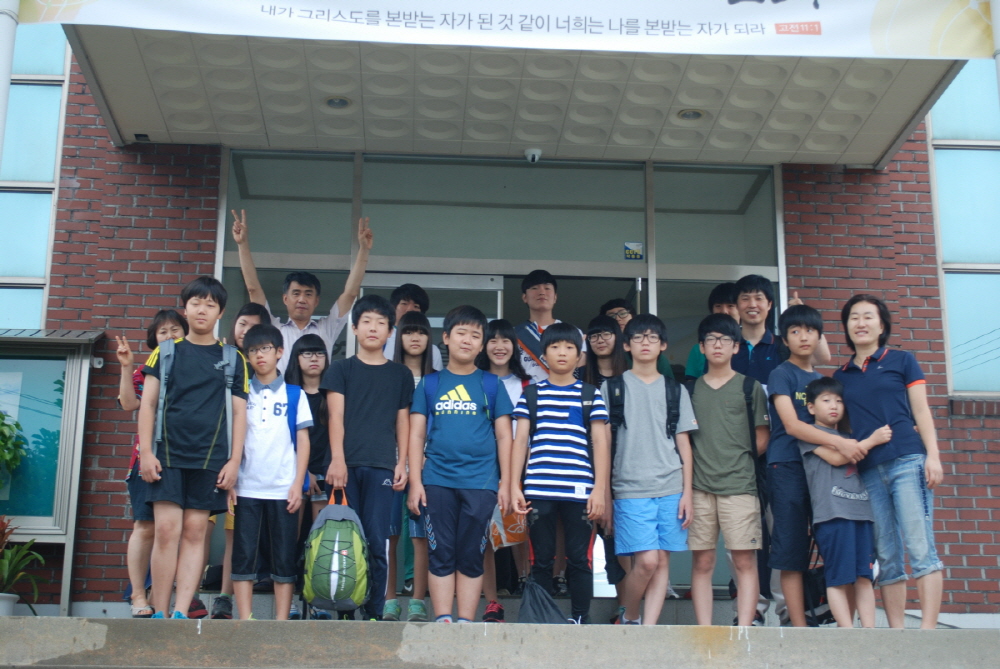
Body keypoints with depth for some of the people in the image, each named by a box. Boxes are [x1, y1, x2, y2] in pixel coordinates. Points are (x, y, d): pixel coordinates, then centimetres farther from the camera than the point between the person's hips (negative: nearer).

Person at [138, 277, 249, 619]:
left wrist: (234, 461, 0)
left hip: (210, 458, 1)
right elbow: (147, 403, 7)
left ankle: (181, 613, 0)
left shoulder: (233, 359, 10)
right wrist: (145, 452, -2)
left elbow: (239, 412, 8)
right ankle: (159, 614, -1)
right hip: (168, 454, 0)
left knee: (195, 533, -1)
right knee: (166, 530, -8)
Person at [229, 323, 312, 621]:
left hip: (283, 489, -1)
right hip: (246, 488, 1)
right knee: (243, 555, -1)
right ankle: (245, 620, 4)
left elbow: (303, 441, 4)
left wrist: (298, 485, -4)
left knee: (284, 557, 2)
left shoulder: (294, 394, 7)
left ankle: (281, 621, 7)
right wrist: (229, 482, -1)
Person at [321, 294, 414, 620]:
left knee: (376, 541, -5)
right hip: (347, 464, 0)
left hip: (382, 466, 0)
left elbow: (402, 420, 14)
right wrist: (337, 458, -11)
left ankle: (374, 612, 1)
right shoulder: (341, 369, 9)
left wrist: (402, 462, 5)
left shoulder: (400, 374, 14)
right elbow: (336, 415, 0)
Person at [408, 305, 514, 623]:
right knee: (441, 555, 2)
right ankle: (442, 620, 7)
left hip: (480, 482, 0)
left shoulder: (491, 384, 8)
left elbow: (503, 436, 8)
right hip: (437, 481, 0)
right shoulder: (430, 383, 9)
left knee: (471, 557, 3)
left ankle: (465, 621, 9)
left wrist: (505, 483, 1)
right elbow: (416, 435, 7)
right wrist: (415, 482, -1)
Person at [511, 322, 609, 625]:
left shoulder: (590, 395, 8)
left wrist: (600, 489, -4)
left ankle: (580, 620, 11)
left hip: (579, 492, -1)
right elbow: (520, 440, 8)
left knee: (579, 560, 2)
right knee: (541, 560, 6)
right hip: (538, 492, 1)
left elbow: (600, 442, 5)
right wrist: (514, 486, 0)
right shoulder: (531, 395, 10)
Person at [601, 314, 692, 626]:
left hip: (671, 488, 3)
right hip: (630, 489, -3)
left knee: (662, 560, -1)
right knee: (647, 560, -12)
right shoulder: (612, 387, 8)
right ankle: (628, 617, 11)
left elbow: (684, 444, 12)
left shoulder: (675, 390, 13)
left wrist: (687, 492, 4)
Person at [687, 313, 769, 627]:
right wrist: (697, 461, 3)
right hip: (699, 486, 2)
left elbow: (763, 437, 10)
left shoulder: (749, 387, 8)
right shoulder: (692, 389, 13)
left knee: (745, 561, -5)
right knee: (702, 562, 2)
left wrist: (741, 458, 2)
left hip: (739, 484, -2)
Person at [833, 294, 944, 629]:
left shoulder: (901, 360, 9)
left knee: (920, 547, -10)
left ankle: (928, 630, -11)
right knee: (886, 557, 3)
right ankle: (896, 631, 6)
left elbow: (921, 411, 4)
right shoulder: (841, 376, 17)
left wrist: (933, 455, -6)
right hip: (868, 471, 4)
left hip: (906, 462, -3)